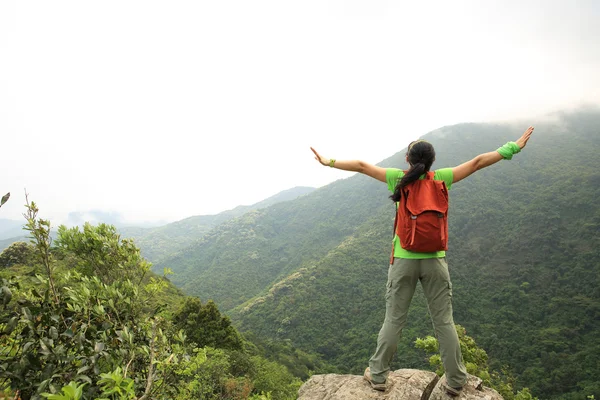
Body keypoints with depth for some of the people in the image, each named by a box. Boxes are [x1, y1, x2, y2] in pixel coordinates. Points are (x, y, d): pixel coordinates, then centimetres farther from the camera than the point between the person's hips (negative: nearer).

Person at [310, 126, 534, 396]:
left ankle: (377, 375, 22)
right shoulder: (440, 179, -2)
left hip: (403, 259, 0)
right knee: (444, 321, 10)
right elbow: (477, 162, 3)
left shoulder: (399, 178, -4)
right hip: (434, 260, 1)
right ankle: (455, 381, 22)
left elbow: (361, 166, 2)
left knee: (393, 319, 10)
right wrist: (512, 148, 11)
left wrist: (330, 162, 12)